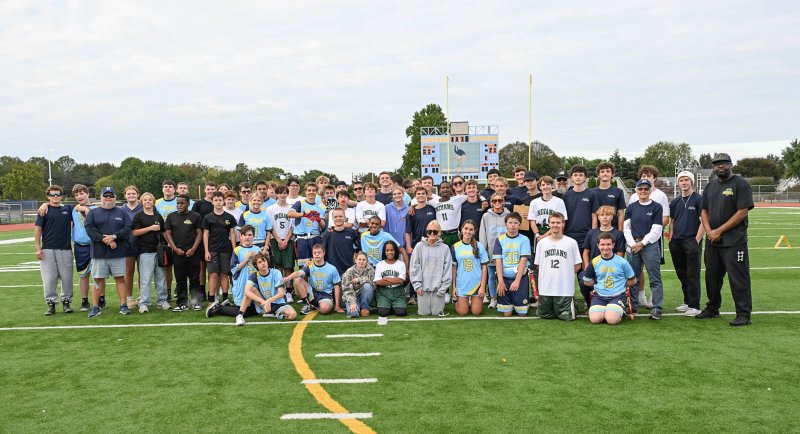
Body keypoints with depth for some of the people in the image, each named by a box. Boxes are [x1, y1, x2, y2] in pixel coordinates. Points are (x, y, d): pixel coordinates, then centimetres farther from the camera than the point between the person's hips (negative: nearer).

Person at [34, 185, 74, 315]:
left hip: (65, 249, 2)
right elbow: (37, 229, 1)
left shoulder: (68, 209, 9)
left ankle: (66, 301, 15)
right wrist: (38, 248, -6)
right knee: (49, 278, 0)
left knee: (67, 277, 4)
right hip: (48, 249, -2)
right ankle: (51, 303, 8)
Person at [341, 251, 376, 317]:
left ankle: (365, 308, -9)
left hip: (365, 297, 2)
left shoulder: (370, 269, -5)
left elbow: (373, 283, -19)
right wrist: (352, 302, -30)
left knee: (367, 286, -30)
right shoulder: (349, 272, -9)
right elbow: (347, 289, -16)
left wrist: (359, 280, -25)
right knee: (353, 313, -31)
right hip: (353, 297, -2)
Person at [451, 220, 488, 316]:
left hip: (477, 284, 0)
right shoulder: (455, 247, 0)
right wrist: (453, 286, 1)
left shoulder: (479, 246, -3)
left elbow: (484, 267, -1)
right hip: (461, 284, 0)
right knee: (462, 312, 2)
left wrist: (483, 286, -6)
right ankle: (457, 301, 33)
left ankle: (473, 302, 33)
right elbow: (454, 268, 4)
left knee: (476, 312, 2)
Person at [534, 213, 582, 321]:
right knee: (544, 315, 8)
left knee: (566, 316, -1)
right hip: (545, 287, 2)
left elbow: (577, 265, 3)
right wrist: (549, 275, 3)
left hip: (565, 288, -2)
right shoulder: (541, 243, 5)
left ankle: (571, 303, 30)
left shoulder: (571, 243, -2)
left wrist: (564, 274, -1)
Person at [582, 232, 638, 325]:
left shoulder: (622, 262, -2)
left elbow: (633, 281, 10)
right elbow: (586, 282, 14)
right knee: (595, 319, -24)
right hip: (599, 296, 2)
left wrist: (620, 284, 7)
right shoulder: (594, 262, 2)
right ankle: (604, 311, 8)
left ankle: (620, 312, 6)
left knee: (612, 319, -27)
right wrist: (599, 283, 8)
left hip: (617, 296, -2)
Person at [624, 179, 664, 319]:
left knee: (655, 278, -4)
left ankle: (656, 308, -2)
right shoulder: (631, 207, 12)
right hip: (633, 244, 4)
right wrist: (632, 243, -5)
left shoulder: (656, 207, 1)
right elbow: (626, 227, 7)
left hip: (650, 245, -4)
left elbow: (656, 230, -5)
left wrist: (642, 243, -9)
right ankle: (633, 305, 17)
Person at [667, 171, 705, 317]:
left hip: (692, 242, -6)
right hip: (676, 243, 6)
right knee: (682, 275, 12)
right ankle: (687, 302, 24)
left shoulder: (699, 199, -3)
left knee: (692, 275, -4)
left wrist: (697, 240, -14)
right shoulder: (675, 202, 14)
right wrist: (671, 239, 6)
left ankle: (695, 306, 2)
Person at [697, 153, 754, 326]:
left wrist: (719, 231, -14)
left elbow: (742, 212, -13)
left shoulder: (740, 183, -6)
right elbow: (704, 211, 15)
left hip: (734, 241, -7)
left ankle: (744, 314, 1)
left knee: (738, 278, -5)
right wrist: (709, 231, -4)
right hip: (712, 241, 7)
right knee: (712, 276, 14)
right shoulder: (710, 186, 14)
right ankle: (712, 309, 27)